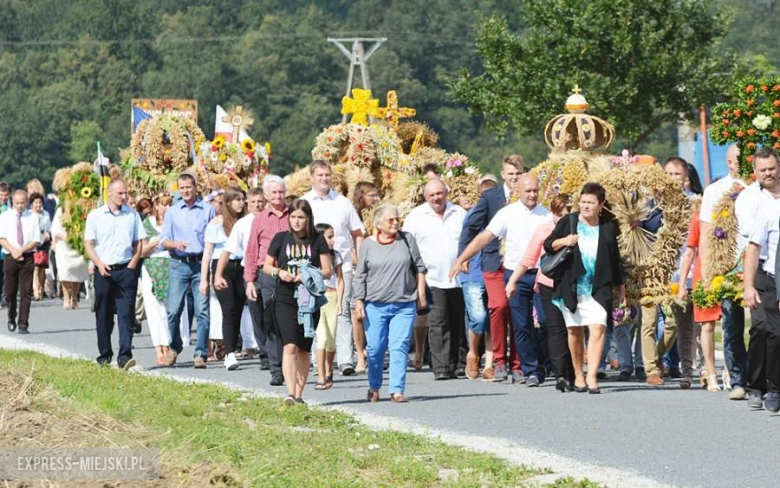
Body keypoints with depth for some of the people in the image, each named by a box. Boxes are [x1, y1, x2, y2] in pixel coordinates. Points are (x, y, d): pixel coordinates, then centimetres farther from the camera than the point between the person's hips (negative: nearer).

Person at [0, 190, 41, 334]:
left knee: (26, 292, -6)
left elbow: (36, 241, -1)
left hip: (27, 257, -1)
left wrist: (21, 250, -13)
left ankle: (23, 324, -6)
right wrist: (13, 251, -14)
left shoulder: (33, 218, 2)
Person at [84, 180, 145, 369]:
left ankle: (125, 356, -15)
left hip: (126, 270, 0)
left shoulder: (132, 215, 7)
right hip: (104, 271, 0)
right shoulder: (95, 216, 3)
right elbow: (88, 244, 1)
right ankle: (105, 355, 17)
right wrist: (100, 264, -12)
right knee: (103, 315, 6)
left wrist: (132, 264, -2)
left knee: (126, 313, -10)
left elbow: (139, 242, 11)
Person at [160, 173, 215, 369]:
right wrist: (175, 244, -15)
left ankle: (201, 353, -3)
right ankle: (174, 348, 19)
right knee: (173, 310, -2)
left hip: (201, 263, -1)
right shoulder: (172, 212, 10)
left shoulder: (208, 210, 6)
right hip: (178, 264, 1)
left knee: (202, 311, -6)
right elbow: (163, 240, 6)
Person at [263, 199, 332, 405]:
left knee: (304, 350, 7)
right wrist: (279, 272, -11)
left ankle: (299, 394, 15)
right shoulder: (281, 239, 3)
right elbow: (266, 266, 11)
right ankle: (290, 393, -24)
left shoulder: (317, 240, 3)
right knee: (290, 346, -16)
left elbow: (327, 271, 3)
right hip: (285, 301, -1)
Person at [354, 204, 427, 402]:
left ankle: (397, 390, -5)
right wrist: (359, 301, 3)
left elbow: (419, 268, 11)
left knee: (400, 347, -7)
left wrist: (421, 294, 8)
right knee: (375, 348, 2)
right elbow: (360, 276, 9)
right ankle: (374, 387, 21)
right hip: (375, 305, 0)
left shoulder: (407, 240, 6)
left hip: (404, 305, 0)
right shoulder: (368, 245, 5)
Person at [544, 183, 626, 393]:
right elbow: (547, 245, 5)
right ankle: (578, 376, 18)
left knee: (598, 328, -15)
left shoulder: (607, 228, 9)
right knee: (575, 331, 6)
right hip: (571, 287, 0)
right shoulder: (568, 223, 4)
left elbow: (615, 260, 17)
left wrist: (621, 288, 19)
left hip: (598, 289, 0)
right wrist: (563, 241, -15)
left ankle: (592, 377, -19)